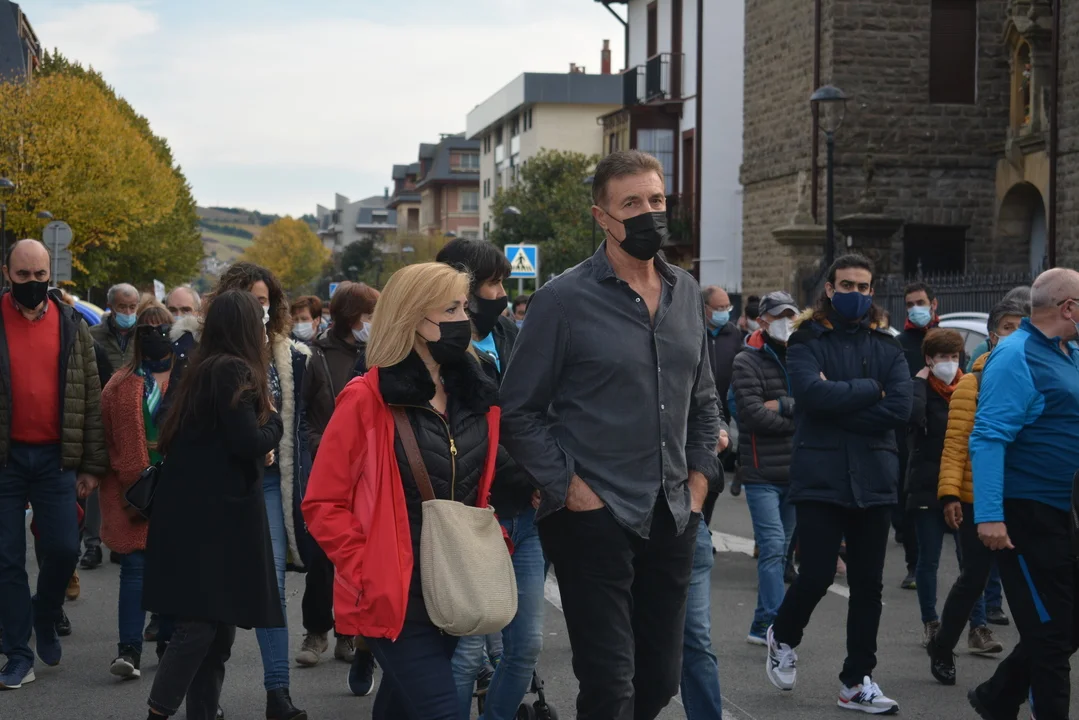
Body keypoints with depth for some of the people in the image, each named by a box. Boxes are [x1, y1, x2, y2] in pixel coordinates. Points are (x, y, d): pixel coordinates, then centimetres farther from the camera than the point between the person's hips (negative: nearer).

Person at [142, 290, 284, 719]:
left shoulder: (203, 367, 14)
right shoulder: (235, 372, -13)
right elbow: (249, 442, -18)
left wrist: (259, 449, 10)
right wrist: (274, 419, 0)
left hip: (195, 506, 9)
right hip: (218, 511, -9)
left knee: (212, 619, 11)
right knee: (204, 620, -7)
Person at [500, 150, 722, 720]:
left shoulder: (685, 293, 10)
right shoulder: (564, 299, -8)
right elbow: (519, 412, -7)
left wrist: (700, 477, 9)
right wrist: (569, 488, -12)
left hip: (672, 519, 6)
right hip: (594, 519, -6)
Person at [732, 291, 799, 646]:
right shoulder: (748, 361, -3)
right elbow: (754, 414, -15)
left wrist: (781, 406, -14)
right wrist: (799, 416, -8)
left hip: (795, 471, 6)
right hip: (762, 473, -5)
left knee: (779, 550, 11)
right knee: (773, 547, -13)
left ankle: (762, 625, 19)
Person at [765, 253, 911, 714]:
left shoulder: (887, 348, 8)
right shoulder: (806, 343, 0)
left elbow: (900, 410, -7)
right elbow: (813, 393, -19)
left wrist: (839, 403, -12)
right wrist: (870, 389, -9)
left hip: (873, 481, 4)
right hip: (820, 479, -3)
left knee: (867, 585, 7)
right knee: (817, 575, -8)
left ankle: (857, 682, 20)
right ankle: (783, 638, 24)